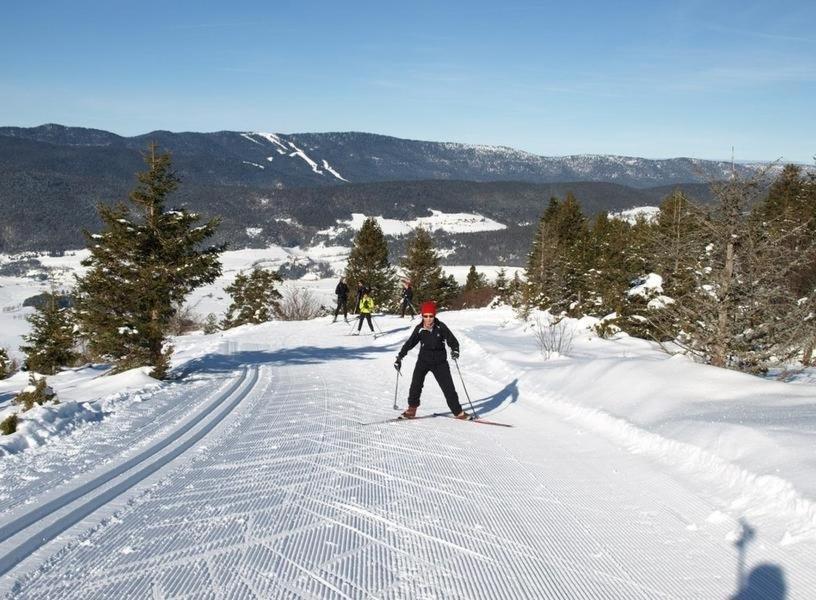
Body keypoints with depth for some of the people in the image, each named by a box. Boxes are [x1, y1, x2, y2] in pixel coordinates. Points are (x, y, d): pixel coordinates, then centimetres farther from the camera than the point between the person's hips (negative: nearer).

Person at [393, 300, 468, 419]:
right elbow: (409, 343, -1)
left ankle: (458, 411, 13)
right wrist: (399, 357, -3)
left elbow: (452, 339, -7)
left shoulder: (441, 327, -11)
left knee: (448, 387, 1)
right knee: (416, 383, -14)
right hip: (424, 360, 1)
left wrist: (455, 350, -27)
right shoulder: (419, 329, -7)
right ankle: (411, 409, 1)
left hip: (440, 362, -1)